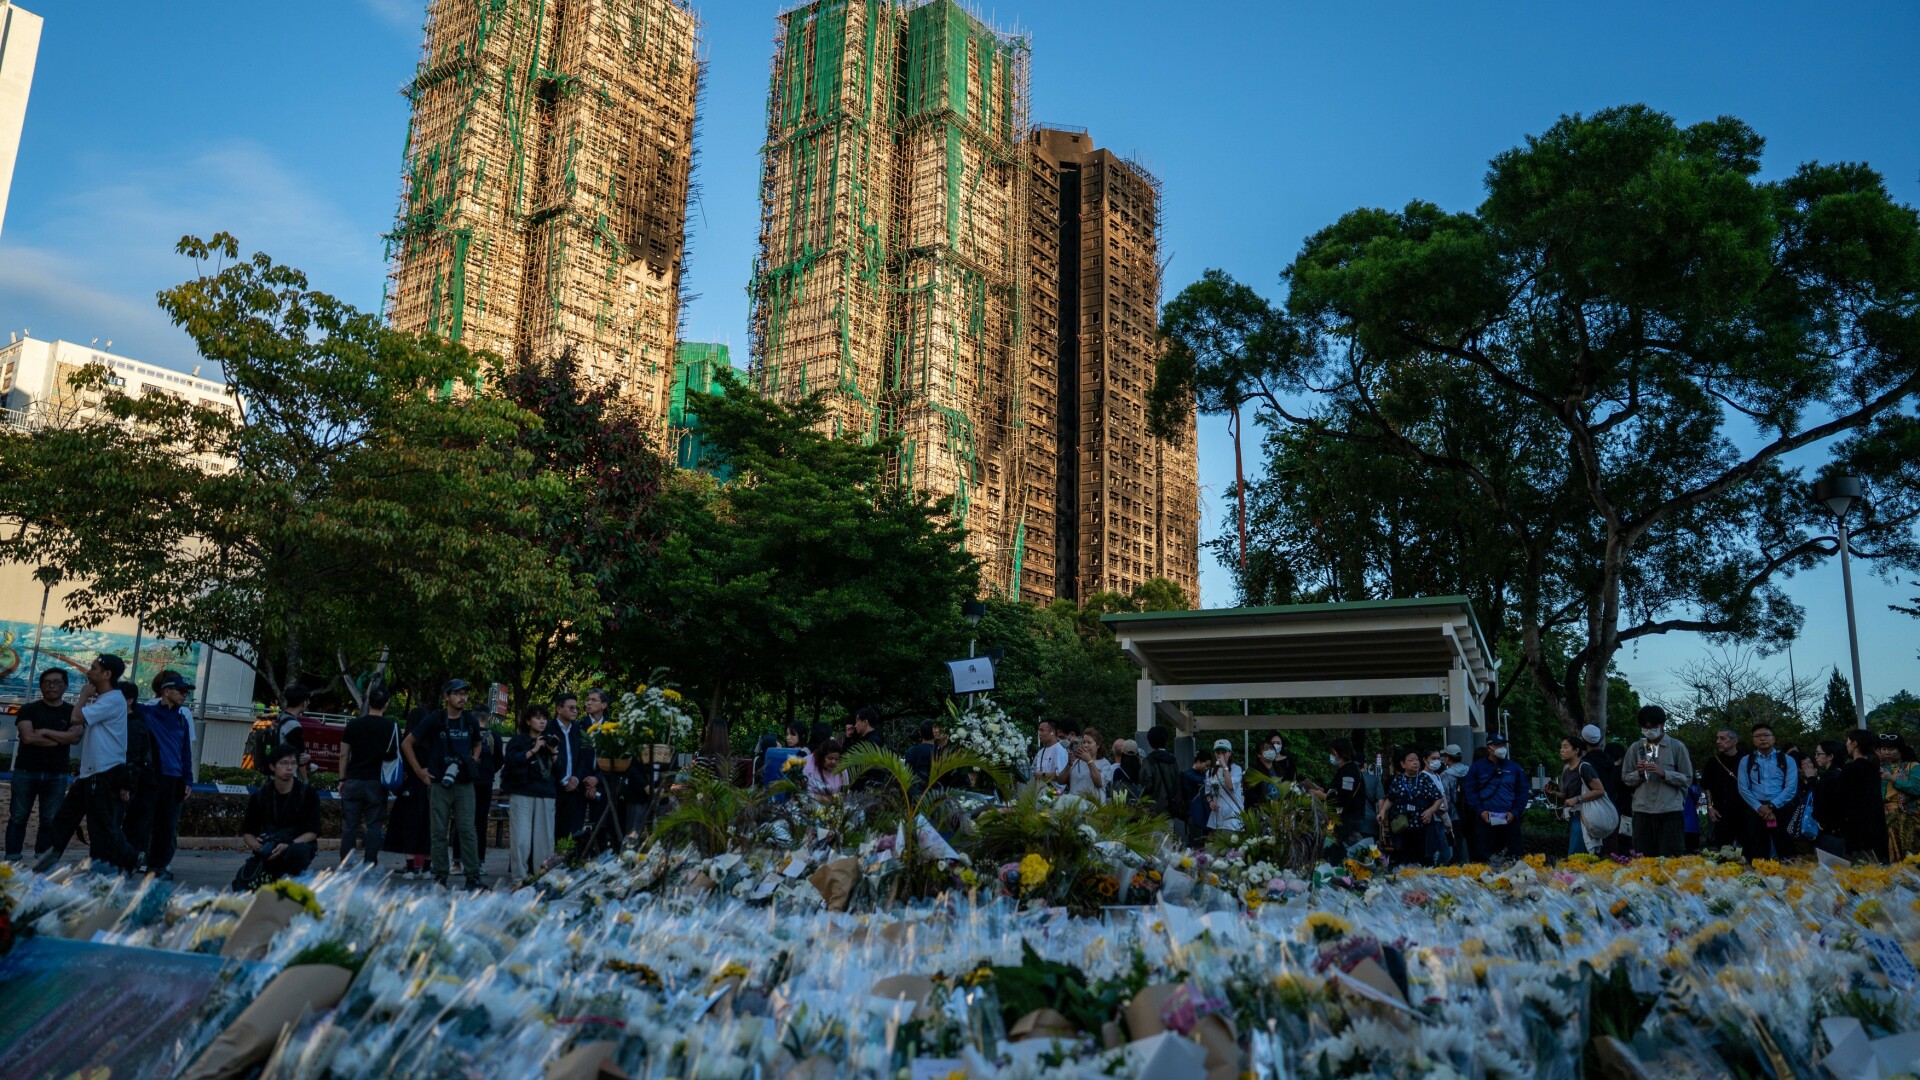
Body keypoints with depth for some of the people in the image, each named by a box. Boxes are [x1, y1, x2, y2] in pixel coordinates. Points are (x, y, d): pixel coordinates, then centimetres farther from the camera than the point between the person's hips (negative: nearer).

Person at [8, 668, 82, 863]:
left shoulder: (73, 713, 7)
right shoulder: (29, 709, 2)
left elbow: (75, 737, -9)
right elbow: (28, 737, -12)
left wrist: (45, 732, -13)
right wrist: (61, 739, -9)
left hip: (57, 774, 1)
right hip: (26, 772, -1)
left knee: (50, 820, 2)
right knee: (18, 817, 2)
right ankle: (12, 859, 6)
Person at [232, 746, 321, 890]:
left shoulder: (307, 794, -2)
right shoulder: (260, 795, 6)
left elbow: (312, 832, -6)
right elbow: (247, 832, 8)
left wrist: (288, 846, -23)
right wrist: (255, 844, -15)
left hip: (298, 844, -2)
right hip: (267, 855, 2)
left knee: (298, 852, -39)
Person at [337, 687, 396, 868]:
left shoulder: (354, 724, 2)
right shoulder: (391, 727, -1)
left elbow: (344, 754, 2)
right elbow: (395, 756, 2)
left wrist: (342, 779, 9)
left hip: (353, 780, 1)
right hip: (376, 783, -1)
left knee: (349, 826, 6)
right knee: (374, 825, 3)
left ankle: (344, 866, 7)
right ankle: (369, 865, 1)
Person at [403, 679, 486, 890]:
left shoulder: (471, 721, 6)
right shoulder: (434, 719, -1)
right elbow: (407, 744, 4)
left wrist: (473, 762, 7)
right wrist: (419, 771, 1)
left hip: (464, 784, 1)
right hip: (439, 783, -1)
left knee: (467, 830, -3)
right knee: (438, 831, 3)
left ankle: (473, 876, 2)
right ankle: (439, 876, 12)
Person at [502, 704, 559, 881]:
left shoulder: (551, 740, 18)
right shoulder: (517, 741, 9)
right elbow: (511, 761, -10)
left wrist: (554, 752, -2)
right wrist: (533, 750, -11)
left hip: (546, 795, 3)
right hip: (522, 794, -3)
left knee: (544, 838, -3)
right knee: (521, 839, -10)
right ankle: (519, 878, -6)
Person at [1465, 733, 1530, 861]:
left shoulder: (1514, 767, 10)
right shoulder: (1477, 767, 7)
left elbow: (1523, 791, 9)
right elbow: (1471, 791, 4)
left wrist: (1515, 812, -3)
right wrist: (1480, 811, -8)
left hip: (1509, 820, 1)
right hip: (1485, 819, -1)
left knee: (1512, 855, 1)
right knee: (1485, 855, -1)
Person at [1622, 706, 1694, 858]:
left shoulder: (1677, 747, 2)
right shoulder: (1635, 748, 8)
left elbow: (1687, 779, 1)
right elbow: (1625, 777, 11)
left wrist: (1663, 773, -13)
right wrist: (1639, 772, -8)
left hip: (1670, 811, -2)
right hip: (1642, 811, 2)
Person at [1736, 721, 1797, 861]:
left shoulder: (1787, 760, 7)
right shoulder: (1746, 761, 10)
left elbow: (1791, 787, -4)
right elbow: (1743, 788, 2)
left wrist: (1772, 806, -13)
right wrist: (1759, 807, -12)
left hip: (1781, 810, -1)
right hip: (1756, 811, 1)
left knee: (1785, 851, -2)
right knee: (1757, 855, 3)